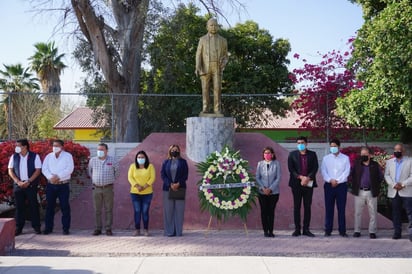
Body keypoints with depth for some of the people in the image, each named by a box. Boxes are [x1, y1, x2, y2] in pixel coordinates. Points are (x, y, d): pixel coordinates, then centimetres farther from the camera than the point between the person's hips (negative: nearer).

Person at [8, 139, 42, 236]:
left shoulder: (34, 156, -3)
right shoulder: (14, 157, 6)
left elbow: (38, 170, -6)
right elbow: (10, 170, 6)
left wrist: (28, 181, -14)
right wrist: (18, 181, -7)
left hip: (31, 185, -3)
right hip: (18, 185, 3)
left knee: (33, 206, 0)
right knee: (19, 207, 5)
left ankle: (36, 227, 8)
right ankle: (18, 228, 11)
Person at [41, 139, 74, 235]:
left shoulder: (68, 156, 1)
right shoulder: (49, 156, 11)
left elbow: (70, 169, -10)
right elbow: (44, 169, 2)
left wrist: (58, 176, -17)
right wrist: (51, 177, -16)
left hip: (63, 185, -3)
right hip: (51, 185, 3)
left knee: (65, 207, -1)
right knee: (49, 206, 6)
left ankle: (66, 228, 4)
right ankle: (48, 228, 13)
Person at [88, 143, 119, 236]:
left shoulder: (112, 160, -2)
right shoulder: (93, 160, 2)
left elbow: (117, 170, 12)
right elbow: (89, 171, 21)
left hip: (108, 188, -2)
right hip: (96, 188, 2)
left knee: (108, 209, 1)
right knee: (97, 210, 4)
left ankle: (108, 229, 7)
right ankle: (97, 229, 11)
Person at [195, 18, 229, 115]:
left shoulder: (223, 40, 8)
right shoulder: (202, 39, 6)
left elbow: (225, 56, 11)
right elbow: (199, 55, 3)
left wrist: (224, 63, -11)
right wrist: (197, 68, -12)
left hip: (217, 68, 0)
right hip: (205, 68, 0)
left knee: (217, 88, -7)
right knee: (205, 89, -2)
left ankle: (217, 110, -3)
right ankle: (205, 109, 4)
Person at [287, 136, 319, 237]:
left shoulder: (312, 154, 8)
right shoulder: (292, 154, 6)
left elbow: (315, 168, 0)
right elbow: (290, 168, -1)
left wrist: (307, 178, -14)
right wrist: (301, 177, -13)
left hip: (309, 183, 1)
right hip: (296, 184, -1)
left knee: (307, 207, 3)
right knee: (296, 207, 2)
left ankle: (306, 229, 8)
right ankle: (297, 229, 6)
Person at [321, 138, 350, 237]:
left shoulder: (345, 158, 5)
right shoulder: (326, 158, 8)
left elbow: (347, 172, -2)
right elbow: (323, 171, 1)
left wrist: (337, 181, -11)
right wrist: (331, 180, -14)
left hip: (341, 185, -1)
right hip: (329, 185, 1)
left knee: (341, 209, 0)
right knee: (329, 208, 2)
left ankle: (342, 230, 5)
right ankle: (328, 230, 7)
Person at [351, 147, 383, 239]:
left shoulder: (375, 165, 1)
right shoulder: (357, 164, 4)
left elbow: (380, 177, 5)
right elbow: (353, 176, 7)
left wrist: (376, 187, 2)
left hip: (371, 192, -1)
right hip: (359, 192, 1)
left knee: (373, 213, 3)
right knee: (358, 212, 5)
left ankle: (372, 232, 11)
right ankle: (357, 231, 14)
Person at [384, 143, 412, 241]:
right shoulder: (389, 162, 13)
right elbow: (386, 175, 5)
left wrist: (403, 184, -16)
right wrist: (394, 184, -11)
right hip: (394, 192, 3)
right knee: (396, 213, 7)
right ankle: (397, 232, 14)